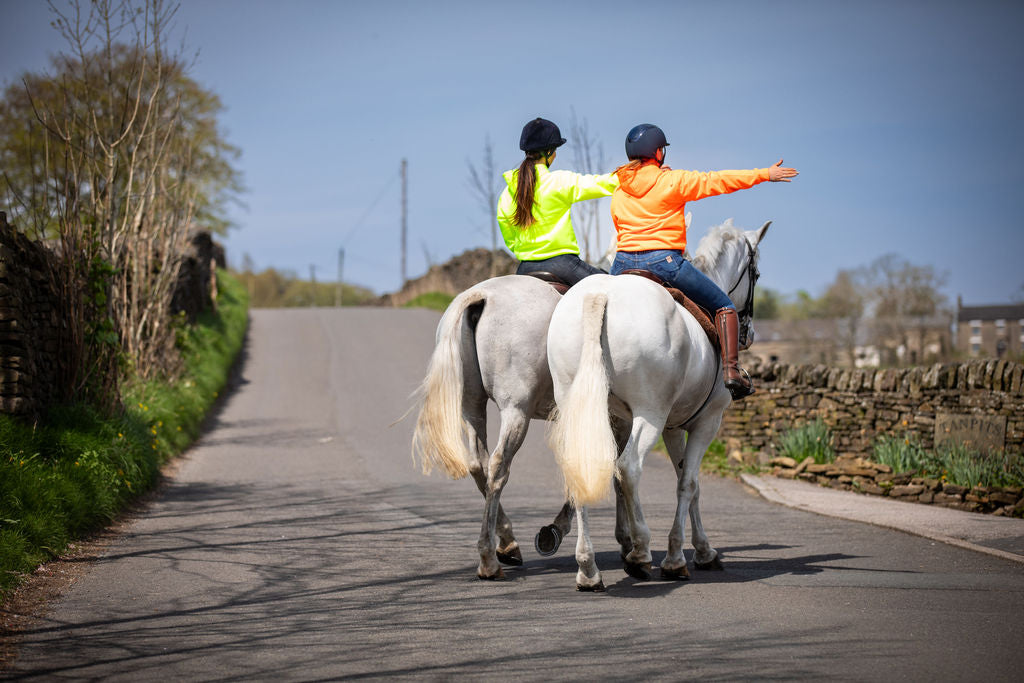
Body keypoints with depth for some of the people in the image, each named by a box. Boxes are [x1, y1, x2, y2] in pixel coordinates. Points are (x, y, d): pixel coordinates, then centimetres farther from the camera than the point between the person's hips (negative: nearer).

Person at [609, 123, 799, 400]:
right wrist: (765, 174, 6)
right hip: (664, 261, -5)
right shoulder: (672, 181, -4)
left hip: (623, 263, 5)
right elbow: (718, 181, -1)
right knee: (723, 305, 8)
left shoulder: (618, 194, 13)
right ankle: (731, 369, -6)